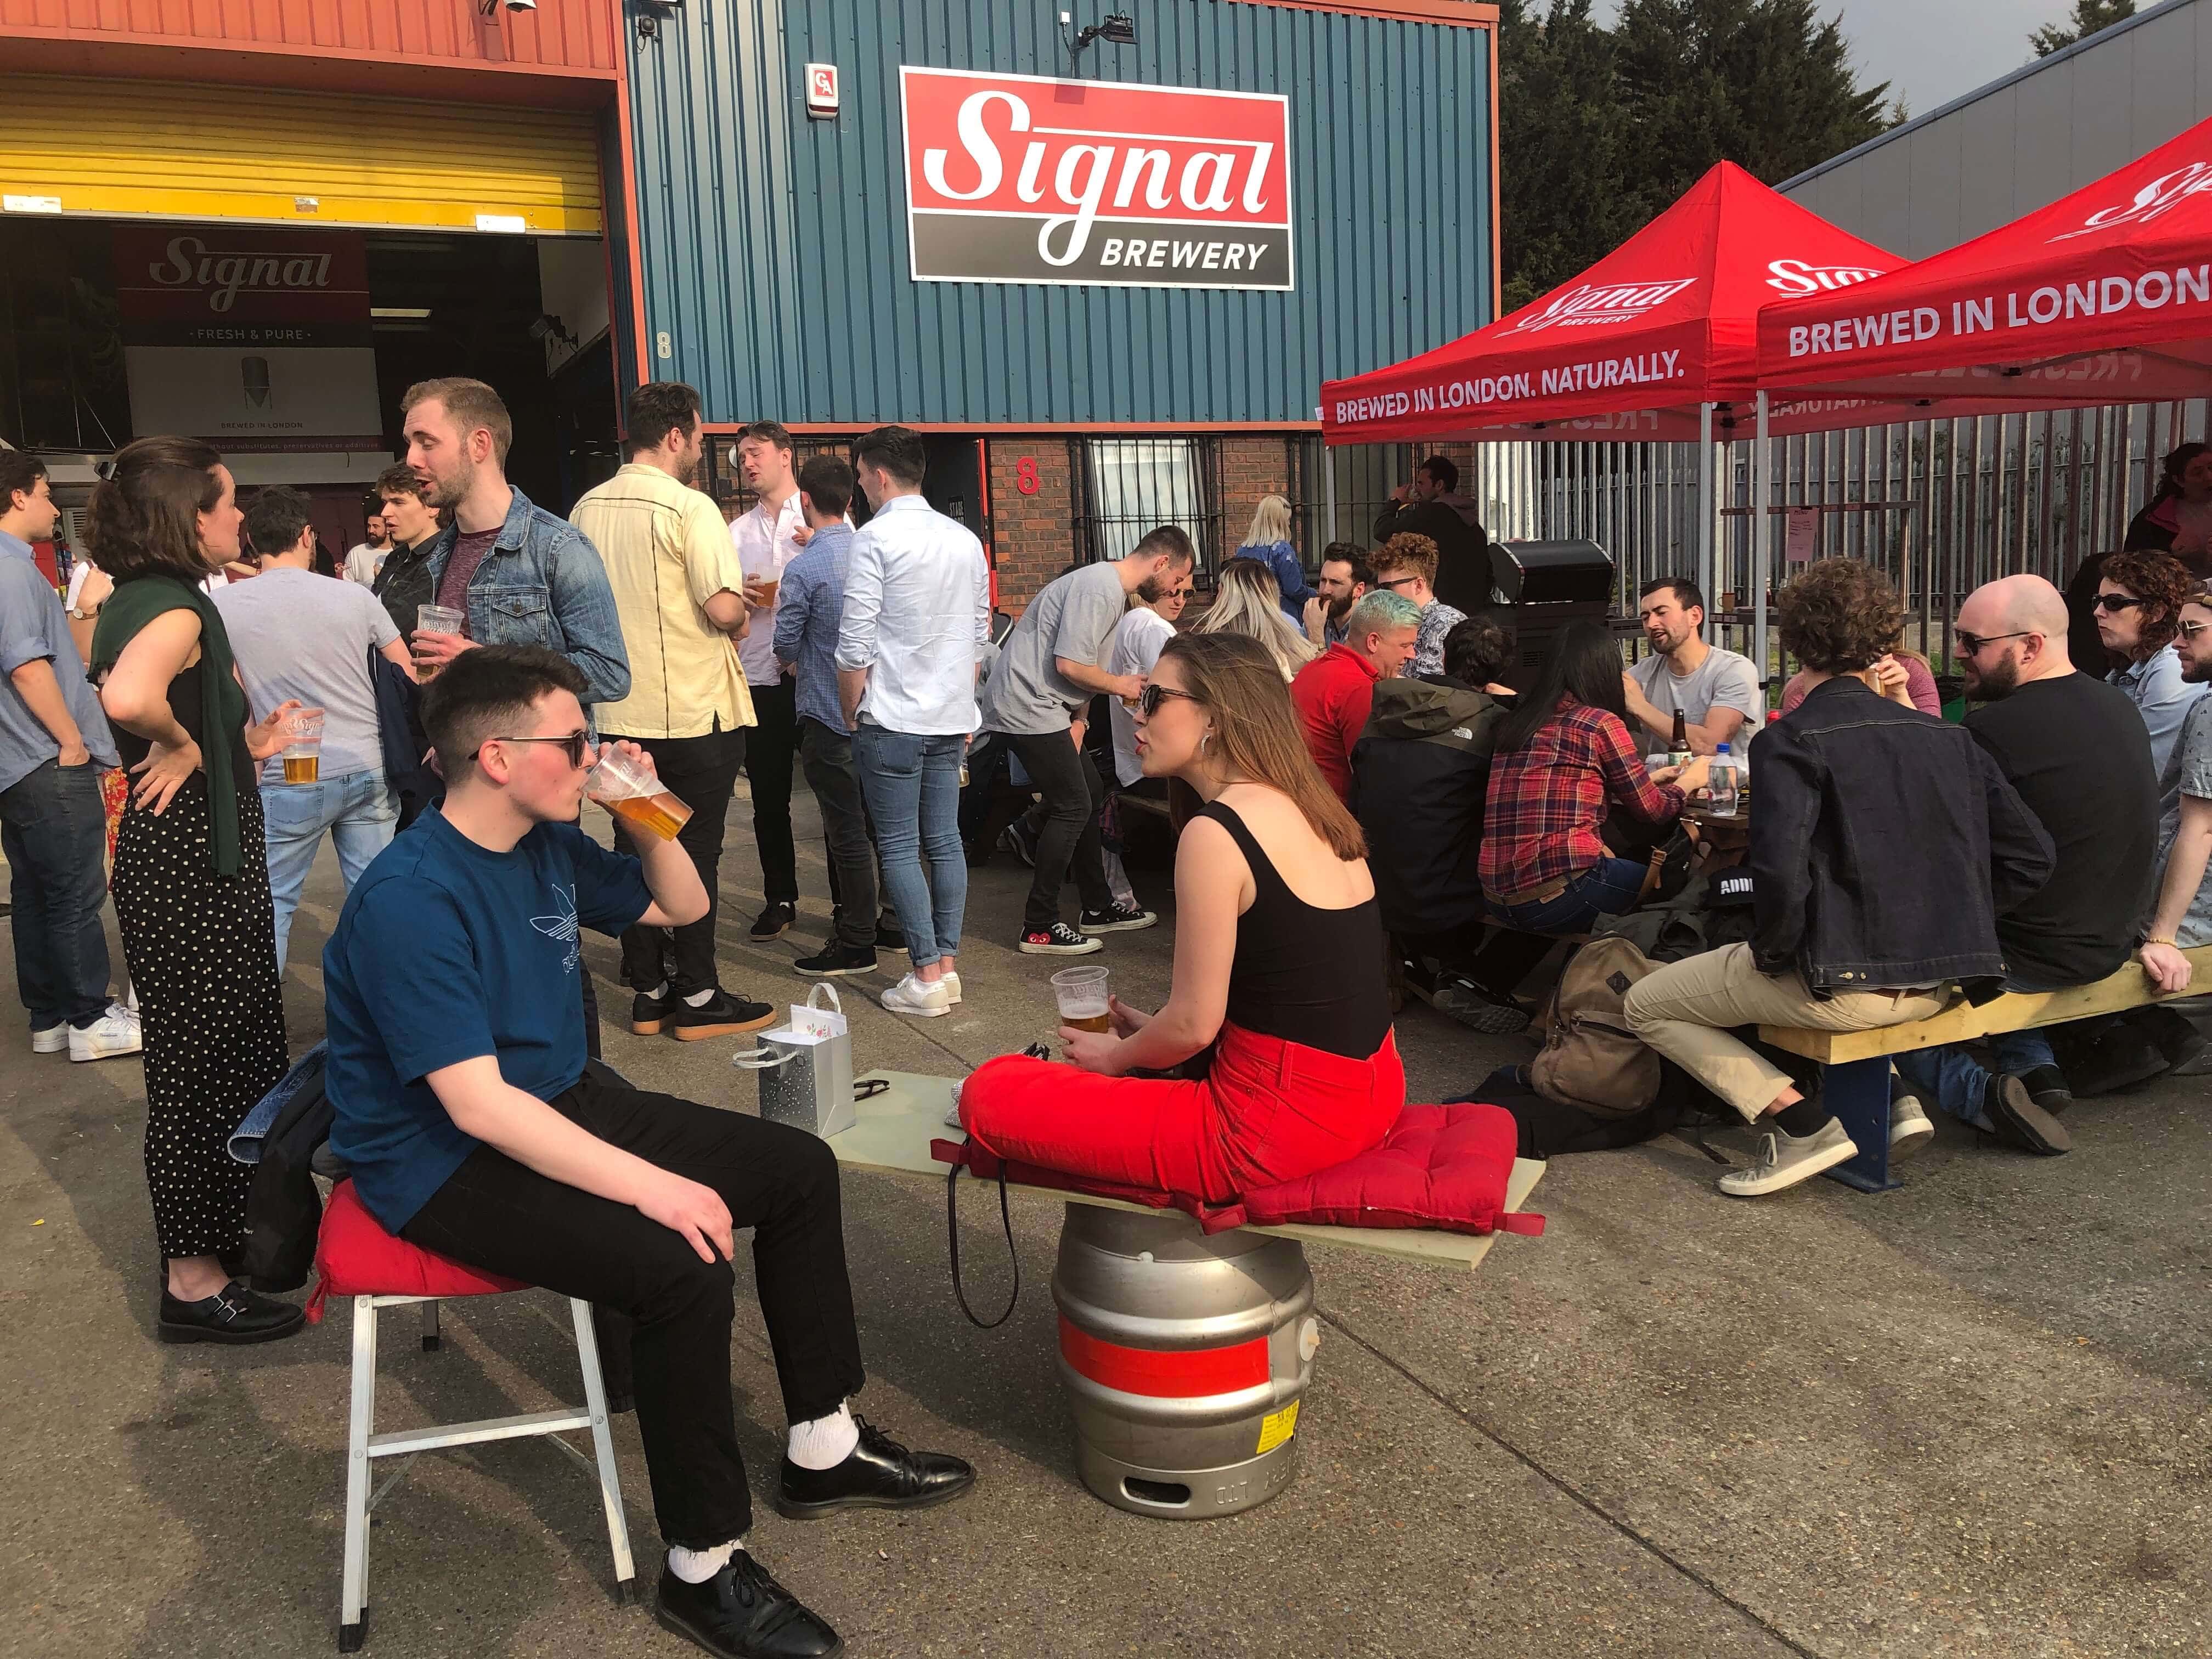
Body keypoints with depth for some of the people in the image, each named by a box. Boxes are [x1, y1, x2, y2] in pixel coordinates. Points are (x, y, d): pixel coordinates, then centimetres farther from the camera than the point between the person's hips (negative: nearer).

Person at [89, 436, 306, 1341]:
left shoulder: (137, 600, 12)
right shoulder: (175, 608, -20)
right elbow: (130, 697, -40)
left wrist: (241, 745, 12)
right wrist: (184, 746, -22)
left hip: (178, 854, 10)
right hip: (195, 862, -10)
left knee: (222, 1052, 20)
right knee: (203, 1061, -1)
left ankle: (217, 1225, 36)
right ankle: (194, 1281, 11)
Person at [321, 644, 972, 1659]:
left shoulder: (549, 844, 1)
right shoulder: (411, 900, -25)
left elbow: (682, 908, 16)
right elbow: (478, 1106, -29)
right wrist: (650, 1184, -31)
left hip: (558, 1105, 9)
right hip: (441, 1162, -9)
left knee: (798, 1170, 4)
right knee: (684, 1270, -30)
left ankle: (822, 1448, 17)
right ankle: (703, 1569, -11)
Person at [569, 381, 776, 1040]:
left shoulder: (588, 509, 7)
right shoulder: (689, 507, -13)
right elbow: (724, 608, -21)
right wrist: (742, 618, 0)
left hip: (618, 713, 6)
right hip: (692, 712, -6)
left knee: (634, 852, 11)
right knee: (694, 855, 2)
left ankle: (648, 992, 18)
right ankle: (696, 997, 9)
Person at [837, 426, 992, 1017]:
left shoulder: (875, 538, -10)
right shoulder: (965, 539, 10)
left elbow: (855, 647, -12)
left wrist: (851, 714, 0)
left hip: (892, 720, -6)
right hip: (951, 719, 6)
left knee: (899, 848, 0)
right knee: (945, 840, 11)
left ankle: (927, 975, 0)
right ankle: (948, 964, 15)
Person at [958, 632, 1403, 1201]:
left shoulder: (1215, 833, -19)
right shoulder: (1308, 806, 8)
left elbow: (1194, 1025, -15)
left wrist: (1113, 1057, 5)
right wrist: (1150, 1032, 17)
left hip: (1283, 1124, -9)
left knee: (989, 1092, -3)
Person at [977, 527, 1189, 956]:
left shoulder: (1113, 588, 15)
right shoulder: (1098, 587, -19)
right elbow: (1070, 664, -23)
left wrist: (1078, 718, 5)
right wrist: (1119, 685, -7)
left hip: (1043, 704, 11)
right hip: (1027, 707, -11)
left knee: (1091, 796, 14)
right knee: (1072, 807, -9)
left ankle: (1098, 907, 24)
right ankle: (1039, 928, -3)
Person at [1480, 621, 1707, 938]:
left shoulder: (1514, 723, 12)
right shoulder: (1601, 723, -7)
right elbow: (1649, 809, 4)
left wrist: (1649, 779, 35)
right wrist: (1689, 780, 25)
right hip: (1561, 897, -7)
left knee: (1625, 866, 29)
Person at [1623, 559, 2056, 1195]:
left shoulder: (1792, 740, -11)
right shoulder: (1946, 737, 8)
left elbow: (1779, 870, -24)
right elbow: (2031, 855, 9)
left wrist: (1771, 951, -7)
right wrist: (1952, 930, 15)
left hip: (1843, 984, -7)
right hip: (1940, 985, 7)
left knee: (1645, 1006, 8)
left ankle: (1800, 1122, -5)